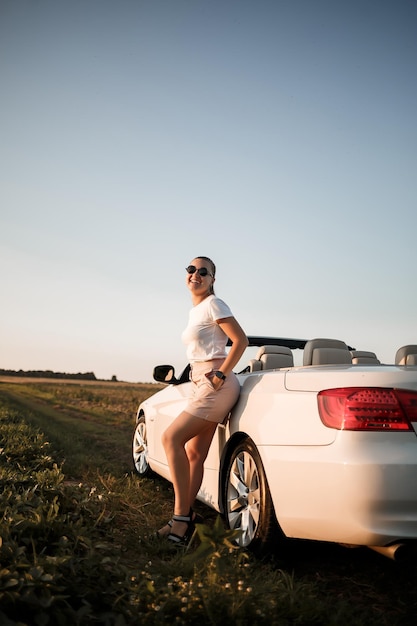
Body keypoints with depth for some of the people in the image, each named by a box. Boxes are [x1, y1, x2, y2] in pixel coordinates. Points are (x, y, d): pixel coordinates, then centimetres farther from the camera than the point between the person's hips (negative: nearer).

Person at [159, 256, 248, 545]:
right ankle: (184, 517, 9)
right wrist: (204, 381, 17)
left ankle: (182, 517, -13)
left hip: (215, 384, -9)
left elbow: (241, 340, -13)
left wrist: (220, 374, -16)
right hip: (200, 383, 9)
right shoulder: (195, 311, 19)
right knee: (194, 453, 6)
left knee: (172, 438, -16)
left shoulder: (213, 305, -7)